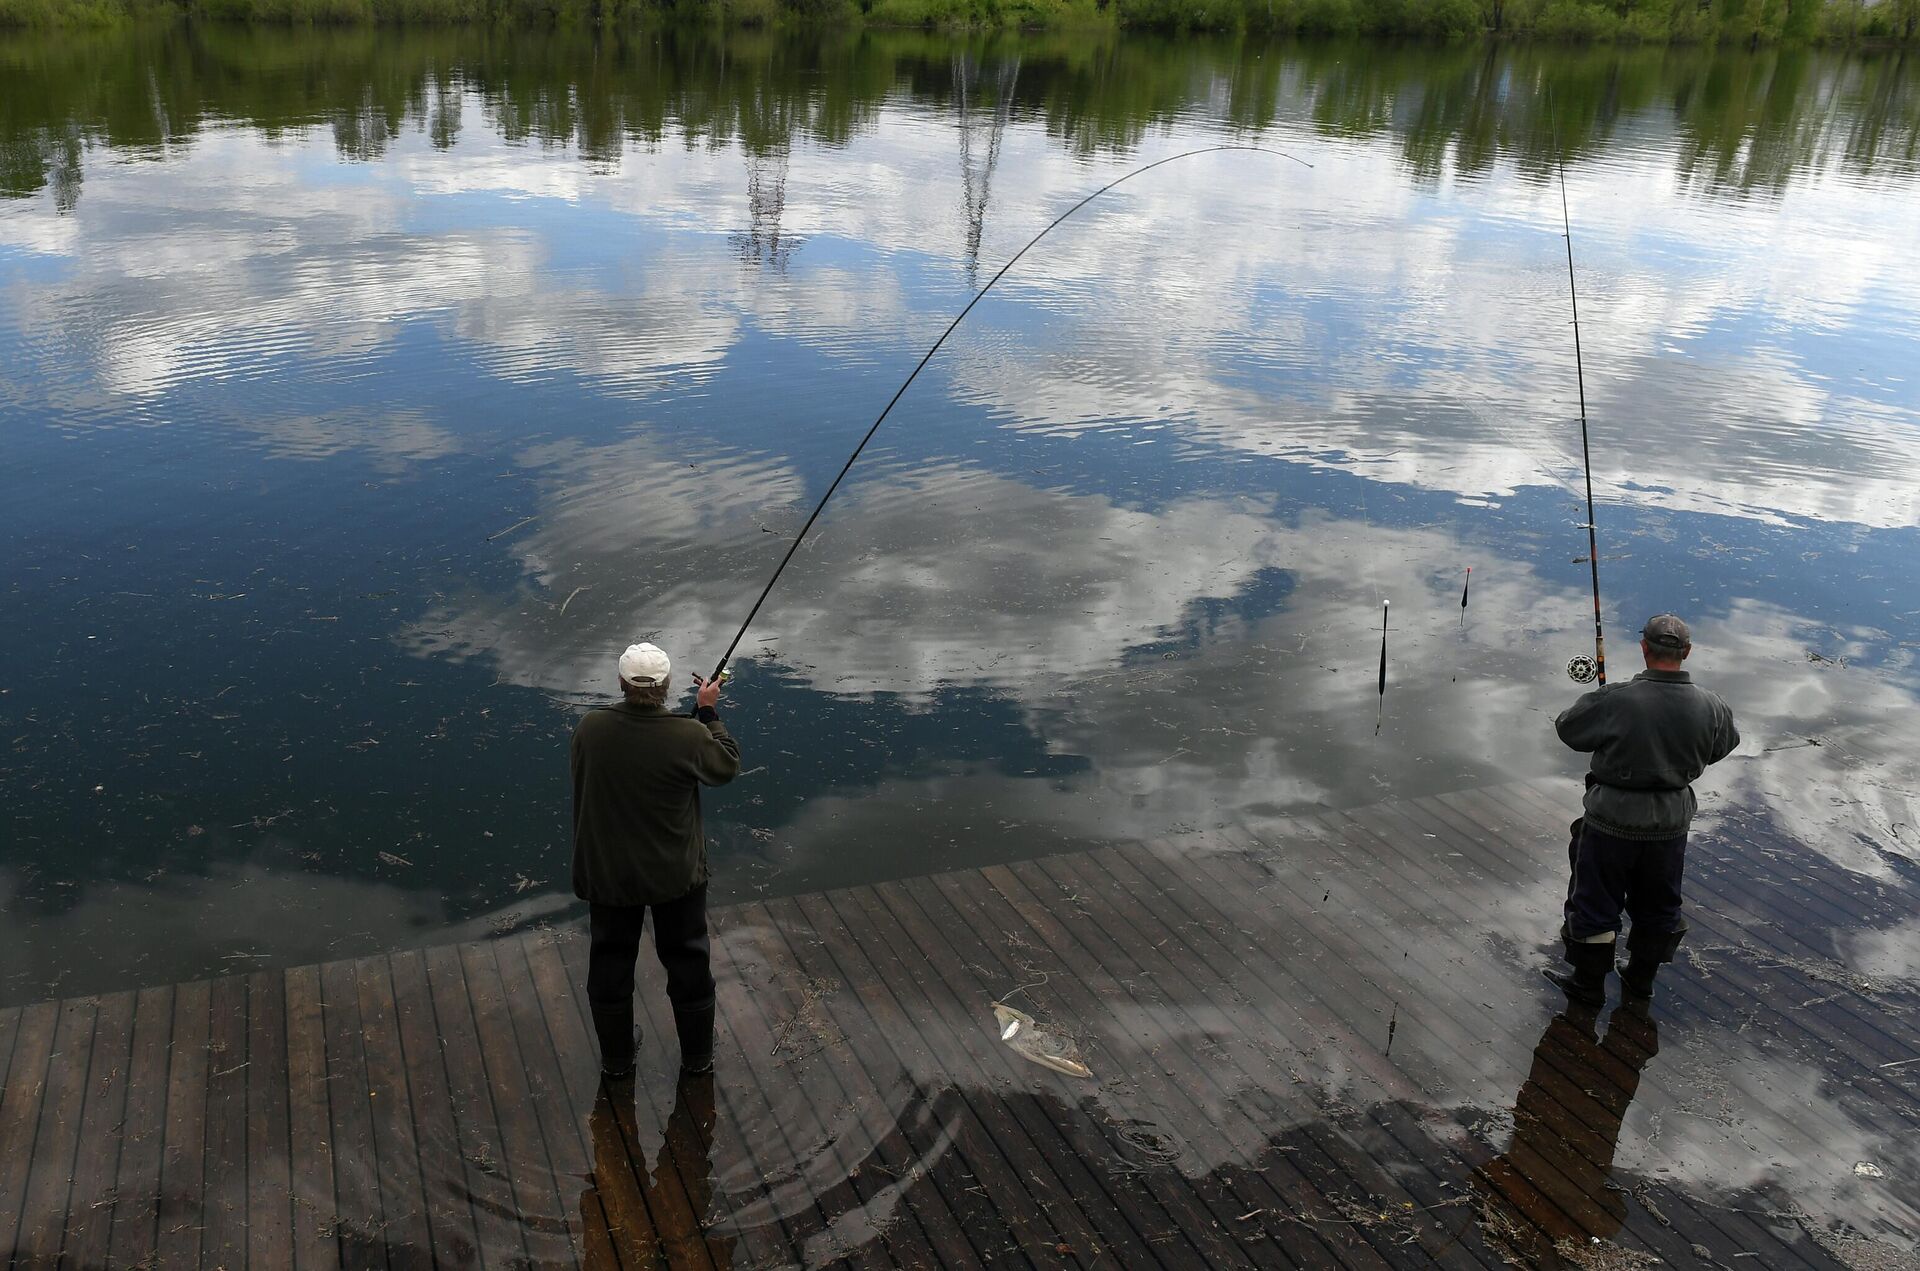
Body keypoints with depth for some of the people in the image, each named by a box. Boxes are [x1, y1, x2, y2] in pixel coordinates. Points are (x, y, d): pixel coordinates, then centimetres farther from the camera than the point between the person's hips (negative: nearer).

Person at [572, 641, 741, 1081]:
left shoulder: (590, 728, -15)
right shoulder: (689, 737, -23)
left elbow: (584, 789, 1)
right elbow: (727, 766, -4)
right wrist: (709, 711, 4)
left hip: (606, 875, 2)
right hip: (676, 875, -2)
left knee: (610, 963, 19)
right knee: (687, 962, 17)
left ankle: (615, 1059, 35)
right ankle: (698, 1056, 33)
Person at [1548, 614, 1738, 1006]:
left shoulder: (1614, 701, -24)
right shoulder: (1708, 706, -11)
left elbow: (1567, 728, -8)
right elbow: (1723, 746, 9)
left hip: (1613, 819, -4)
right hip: (1671, 823, 4)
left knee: (1596, 901, 13)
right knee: (1658, 904, 23)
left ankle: (1589, 984, 25)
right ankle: (1641, 978, 38)